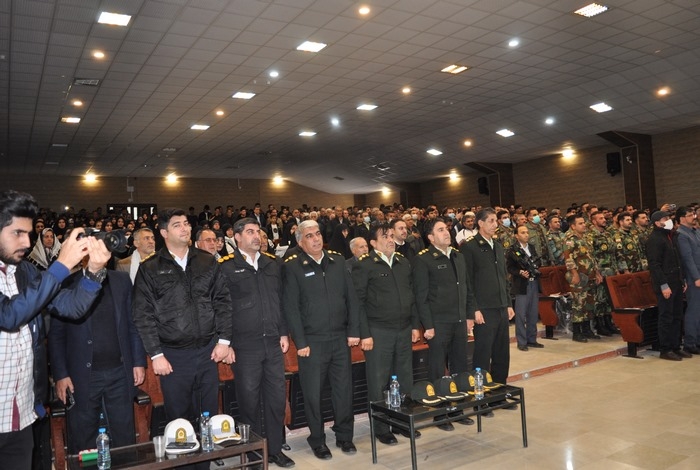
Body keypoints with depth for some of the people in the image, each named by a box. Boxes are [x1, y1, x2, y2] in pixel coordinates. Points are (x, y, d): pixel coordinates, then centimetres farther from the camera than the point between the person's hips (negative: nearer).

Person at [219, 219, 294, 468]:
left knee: (277, 397, 10)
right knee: (249, 400, 7)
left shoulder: (272, 264, 10)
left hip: (273, 343, 4)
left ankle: (275, 449, 27)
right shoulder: (226, 267, -6)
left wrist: (284, 333, 9)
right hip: (244, 346, -4)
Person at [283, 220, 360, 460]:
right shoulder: (293, 267, -5)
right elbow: (291, 307, -8)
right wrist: (300, 342, -10)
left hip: (340, 339, 4)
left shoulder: (338, 261, 7)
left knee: (344, 389, 12)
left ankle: (344, 436, 29)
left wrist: (354, 330, 2)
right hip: (312, 341, -3)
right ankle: (317, 440, 25)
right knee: (313, 393, 7)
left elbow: (351, 297, 7)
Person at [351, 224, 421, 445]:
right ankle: (381, 428, 19)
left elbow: (412, 296, 15)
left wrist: (415, 325, 12)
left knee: (405, 379, 13)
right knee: (378, 383, 5)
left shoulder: (404, 263, 10)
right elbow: (358, 302, -9)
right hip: (378, 332, -5)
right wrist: (364, 334, -12)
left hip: (404, 330, 6)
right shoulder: (364, 266, -8)